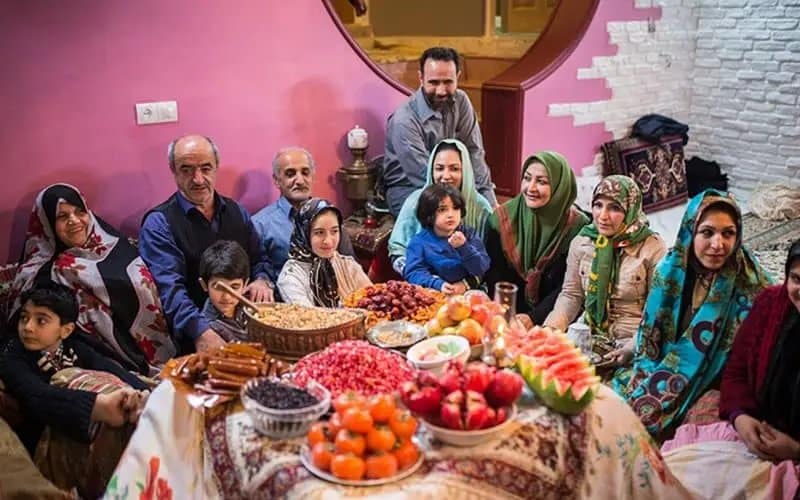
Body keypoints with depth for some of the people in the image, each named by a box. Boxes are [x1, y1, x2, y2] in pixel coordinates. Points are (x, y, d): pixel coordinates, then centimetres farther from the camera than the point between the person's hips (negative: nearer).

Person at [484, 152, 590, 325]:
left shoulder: (577, 227, -9)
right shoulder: (501, 219, -4)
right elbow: (494, 277, -3)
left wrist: (533, 317, -18)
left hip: (551, 320, -1)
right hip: (509, 316, 1)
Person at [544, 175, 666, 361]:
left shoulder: (653, 248, -8)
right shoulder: (581, 242, 2)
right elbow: (571, 294, 8)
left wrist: (634, 347, -20)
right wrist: (550, 329, -8)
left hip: (632, 341, -4)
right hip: (589, 338, 4)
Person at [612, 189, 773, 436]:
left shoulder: (750, 284, -12)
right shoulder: (669, 270, -3)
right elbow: (649, 337, 5)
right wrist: (652, 379, -6)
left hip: (713, 384, -3)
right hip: (662, 371, 4)